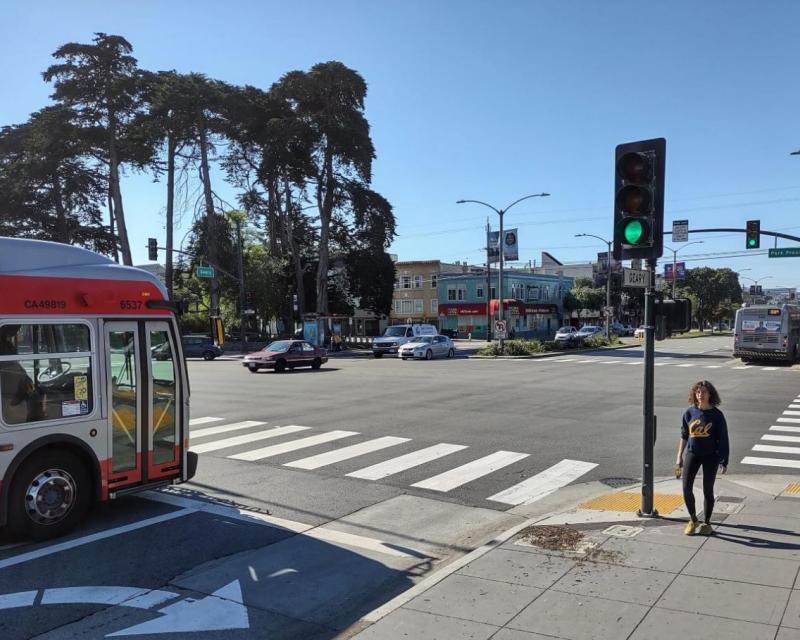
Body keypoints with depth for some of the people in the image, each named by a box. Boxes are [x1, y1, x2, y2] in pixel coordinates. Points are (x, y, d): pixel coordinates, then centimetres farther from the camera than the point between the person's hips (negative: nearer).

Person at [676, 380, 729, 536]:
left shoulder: (716, 415, -8)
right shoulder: (690, 412, 0)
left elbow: (723, 439, -4)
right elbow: (684, 435, 9)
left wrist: (724, 462, -6)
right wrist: (679, 456, 9)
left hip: (711, 456, -2)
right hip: (692, 454, 2)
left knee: (708, 490, 8)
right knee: (686, 489, -3)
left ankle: (706, 523, 25)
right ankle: (693, 520, 18)